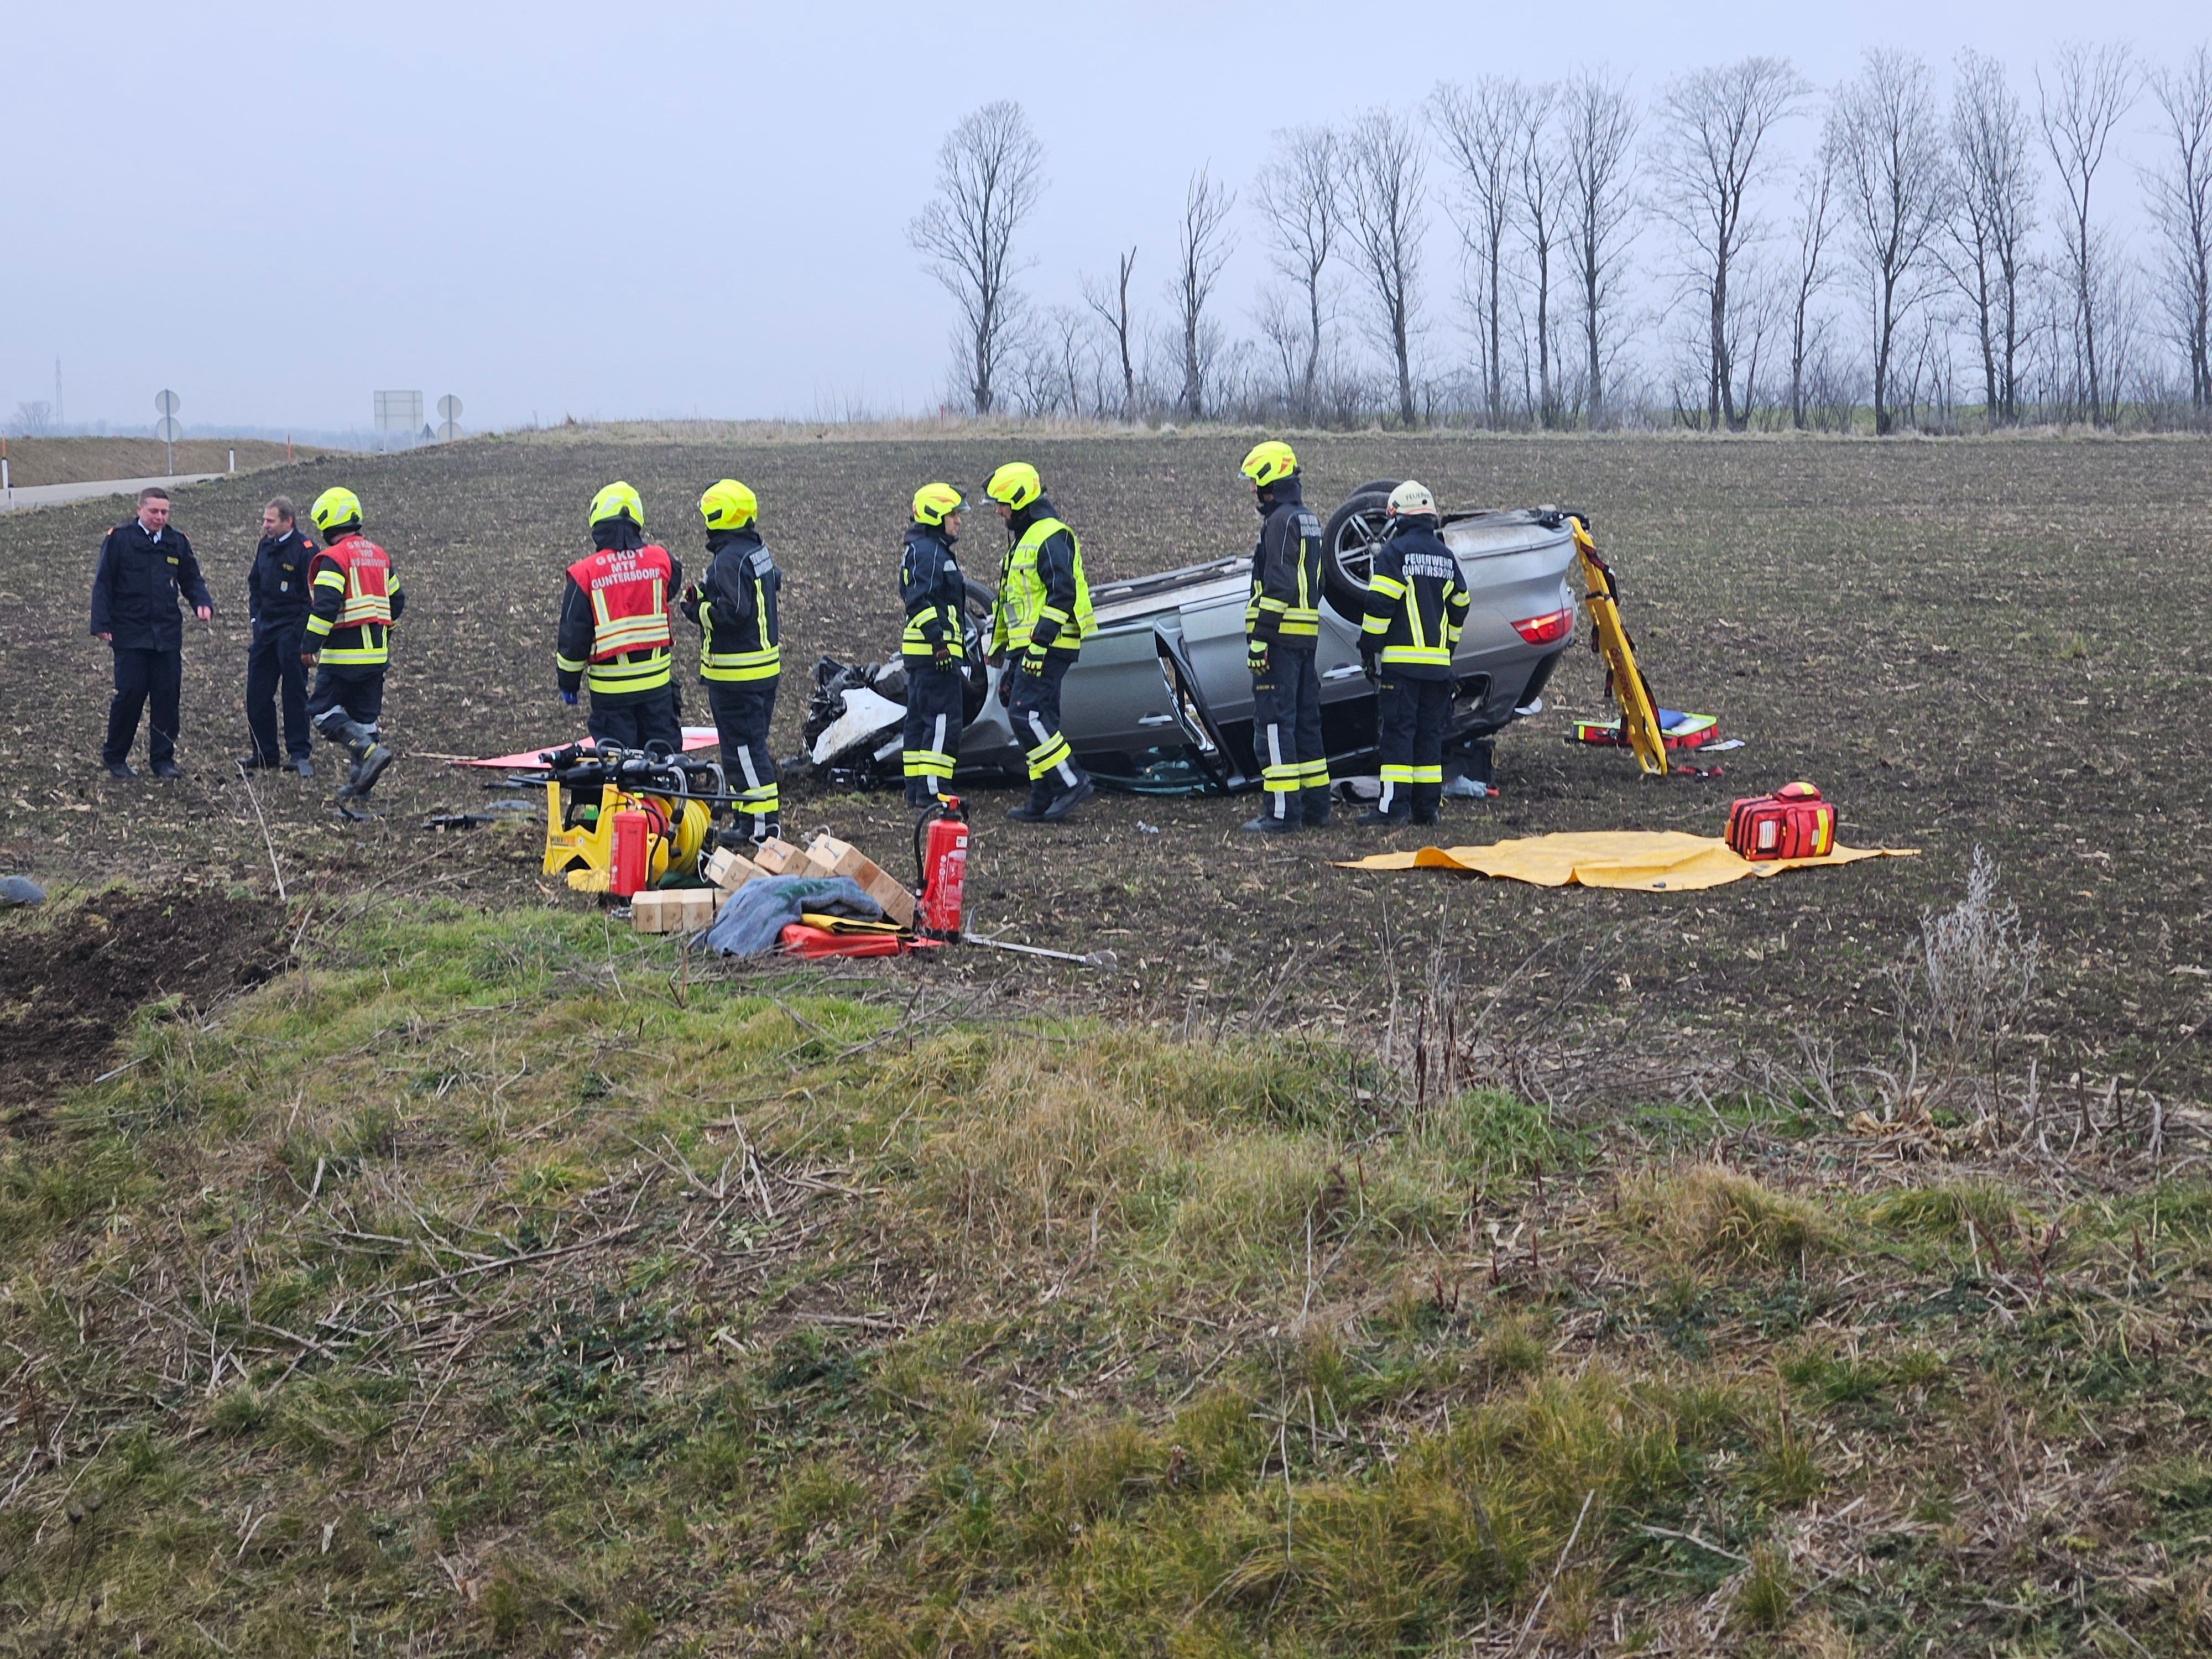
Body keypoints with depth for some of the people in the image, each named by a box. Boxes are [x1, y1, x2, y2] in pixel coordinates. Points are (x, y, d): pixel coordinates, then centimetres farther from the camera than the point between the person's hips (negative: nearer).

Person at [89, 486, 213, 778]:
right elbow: (103, 584, -2)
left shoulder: (177, 542, 10)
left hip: (167, 634, 4)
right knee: (130, 695, -5)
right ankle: (114, 757, 11)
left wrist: (202, 603, -5)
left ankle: (163, 759, 12)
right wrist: (101, 624, -9)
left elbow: (191, 579, 17)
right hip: (130, 634, -4)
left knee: (168, 696, 2)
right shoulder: (119, 539, -1)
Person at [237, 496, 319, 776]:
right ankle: (264, 754, 16)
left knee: (294, 693, -3)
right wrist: (255, 615, 11)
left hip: (292, 630, -8)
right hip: (266, 629, 8)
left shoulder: (305, 548, -12)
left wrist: (301, 632, -15)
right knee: (257, 693, 8)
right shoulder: (265, 546, 10)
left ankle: (300, 754, 4)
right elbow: (255, 582, 23)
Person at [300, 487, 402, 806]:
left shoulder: (334, 558, -12)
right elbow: (396, 601, 20)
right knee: (365, 716, 12)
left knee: (323, 711, -1)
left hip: (344, 653, -8)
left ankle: (370, 752, -18)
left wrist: (309, 645, -17)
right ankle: (360, 782, 15)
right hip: (376, 653, 8)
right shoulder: (379, 555, 13)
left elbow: (325, 606, -21)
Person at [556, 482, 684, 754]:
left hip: (610, 688, -2)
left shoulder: (585, 574, -11)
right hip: (657, 680, 2)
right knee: (664, 756, 12)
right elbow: (675, 583, 20)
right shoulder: (660, 560, -5)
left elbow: (573, 637, -6)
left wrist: (568, 683, 7)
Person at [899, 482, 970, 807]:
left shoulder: (921, 550, 20)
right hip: (935, 651, -11)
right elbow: (921, 601, -23)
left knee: (920, 719, 12)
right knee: (945, 721, -11)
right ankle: (932, 790, -12)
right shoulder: (929, 552, -13)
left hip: (918, 650, 11)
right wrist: (939, 643, -25)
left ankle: (916, 789, 15)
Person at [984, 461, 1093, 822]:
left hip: (1049, 647, -10)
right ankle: (1043, 802, 9)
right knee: (1040, 717, 8)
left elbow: (1062, 594, -22)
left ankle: (1072, 782, -12)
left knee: (1026, 712, -16)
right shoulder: (1024, 538, 21)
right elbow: (1010, 600, 28)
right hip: (1028, 647, 10)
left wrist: (1039, 643, -25)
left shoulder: (1051, 537, -13)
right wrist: (1002, 647, 27)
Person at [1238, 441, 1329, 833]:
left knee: (1274, 722, -8)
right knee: (1305, 719, 13)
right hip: (1307, 636, 10)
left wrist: (1259, 638, -19)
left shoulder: (1281, 520, -12)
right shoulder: (1308, 520, 18)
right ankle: (1316, 806, 17)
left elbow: (1277, 586, -19)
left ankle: (1283, 812, -11)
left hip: (1280, 636, -10)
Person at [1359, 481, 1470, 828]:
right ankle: (1426, 808, 10)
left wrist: (1368, 648, -4)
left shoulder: (1394, 551, -6)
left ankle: (1394, 805, -10)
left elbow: (1379, 605, -12)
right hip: (1438, 663, 6)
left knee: (1397, 730, -6)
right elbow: (1458, 609, 19)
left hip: (1400, 659, -6)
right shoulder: (1447, 557, 14)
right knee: (1430, 733, 9)